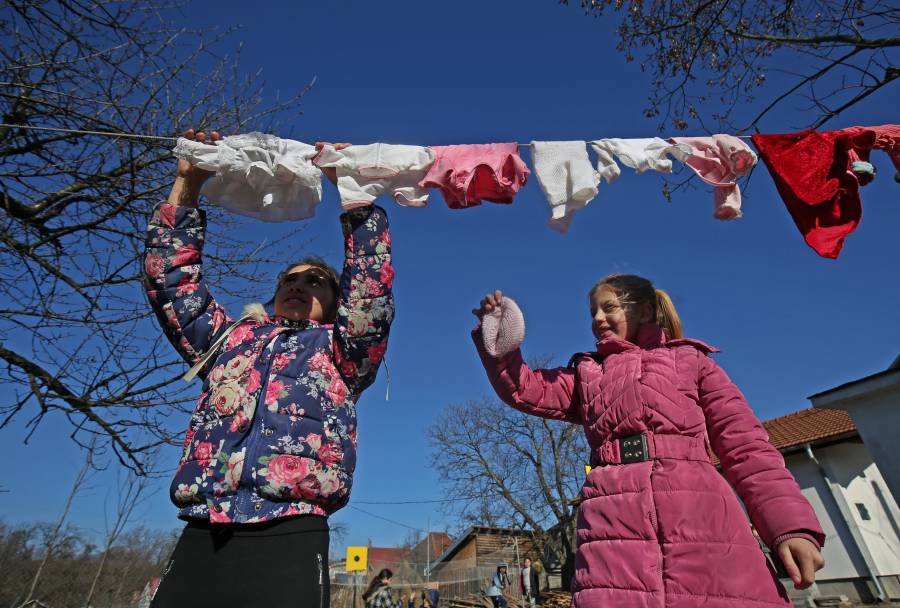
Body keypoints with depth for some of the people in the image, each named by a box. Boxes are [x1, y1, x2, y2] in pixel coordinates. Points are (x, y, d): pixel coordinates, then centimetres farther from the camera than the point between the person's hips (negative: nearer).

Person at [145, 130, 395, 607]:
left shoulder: (340, 348, 13)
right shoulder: (231, 338, 23)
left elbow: (372, 285, -1)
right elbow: (171, 281, 20)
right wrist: (187, 184, 17)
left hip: (288, 536, -3)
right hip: (199, 537, 4)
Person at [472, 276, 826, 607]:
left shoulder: (690, 359, 18)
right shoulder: (586, 373, 24)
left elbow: (745, 445, 10)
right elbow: (525, 391, 14)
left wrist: (792, 524, -3)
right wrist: (497, 336, 0)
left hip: (704, 521, 0)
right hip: (615, 523, 1)